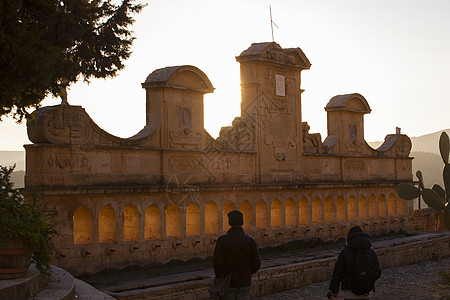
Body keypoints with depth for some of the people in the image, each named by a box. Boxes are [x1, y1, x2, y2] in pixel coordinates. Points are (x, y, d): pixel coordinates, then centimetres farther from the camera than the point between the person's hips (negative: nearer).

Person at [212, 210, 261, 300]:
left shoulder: (222, 240, -10)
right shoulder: (250, 241, -6)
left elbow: (217, 262, -15)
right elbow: (256, 264, -4)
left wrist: (219, 277, 3)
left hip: (227, 283, 0)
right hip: (244, 284, 0)